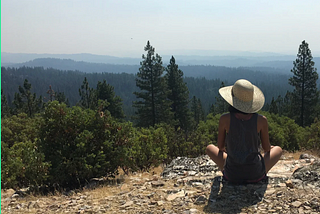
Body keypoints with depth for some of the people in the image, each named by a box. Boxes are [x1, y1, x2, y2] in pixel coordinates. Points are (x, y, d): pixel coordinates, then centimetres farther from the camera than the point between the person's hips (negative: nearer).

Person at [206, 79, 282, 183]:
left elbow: (220, 146, 1)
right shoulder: (261, 120, -13)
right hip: (255, 175, 0)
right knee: (278, 149, 28)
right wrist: (269, 147, 28)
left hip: (231, 175, 0)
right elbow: (266, 148, 2)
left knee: (210, 148, 28)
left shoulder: (225, 119, -14)